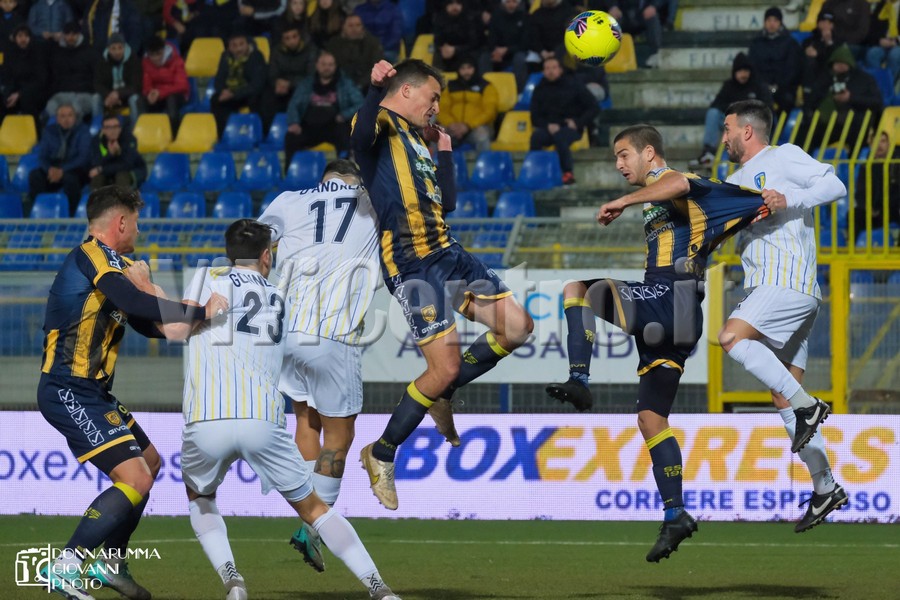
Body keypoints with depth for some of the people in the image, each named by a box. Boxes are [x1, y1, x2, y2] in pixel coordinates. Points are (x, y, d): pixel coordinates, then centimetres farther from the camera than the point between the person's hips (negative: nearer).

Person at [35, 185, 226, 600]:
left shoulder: (109, 263, 17)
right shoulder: (93, 255, -14)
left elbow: (147, 324, 22)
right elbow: (137, 305, -31)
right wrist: (198, 312, -27)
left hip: (90, 392, 11)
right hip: (70, 391, -11)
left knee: (150, 462, 22)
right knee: (134, 478, -17)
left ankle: (111, 564, 28)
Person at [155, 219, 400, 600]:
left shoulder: (210, 277, 11)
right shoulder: (280, 300, 23)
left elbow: (176, 330, 0)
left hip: (205, 424, -2)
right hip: (263, 422, 2)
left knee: (199, 497, 27)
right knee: (312, 508, 17)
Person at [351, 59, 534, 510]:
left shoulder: (418, 139, 25)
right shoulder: (382, 125, -3)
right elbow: (360, 135, -30)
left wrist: (444, 148, 29)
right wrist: (376, 88, -30)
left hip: (446, 253, 9)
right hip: (411, 264, -9)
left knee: (517, 327, 4)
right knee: (446, 368, -12)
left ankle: (440, 393, 20)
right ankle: (381, 455, 6)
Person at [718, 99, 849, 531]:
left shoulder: (784, 158, 1)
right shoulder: (735, 182, 26)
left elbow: (835, 186, -8)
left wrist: (789, 200, -20)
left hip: (790, 284, -9)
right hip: (766, 289, 9)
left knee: (732, 337, -28)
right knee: (783, 400, 4)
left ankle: (807, 406, -22)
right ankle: (825, 487, 7)